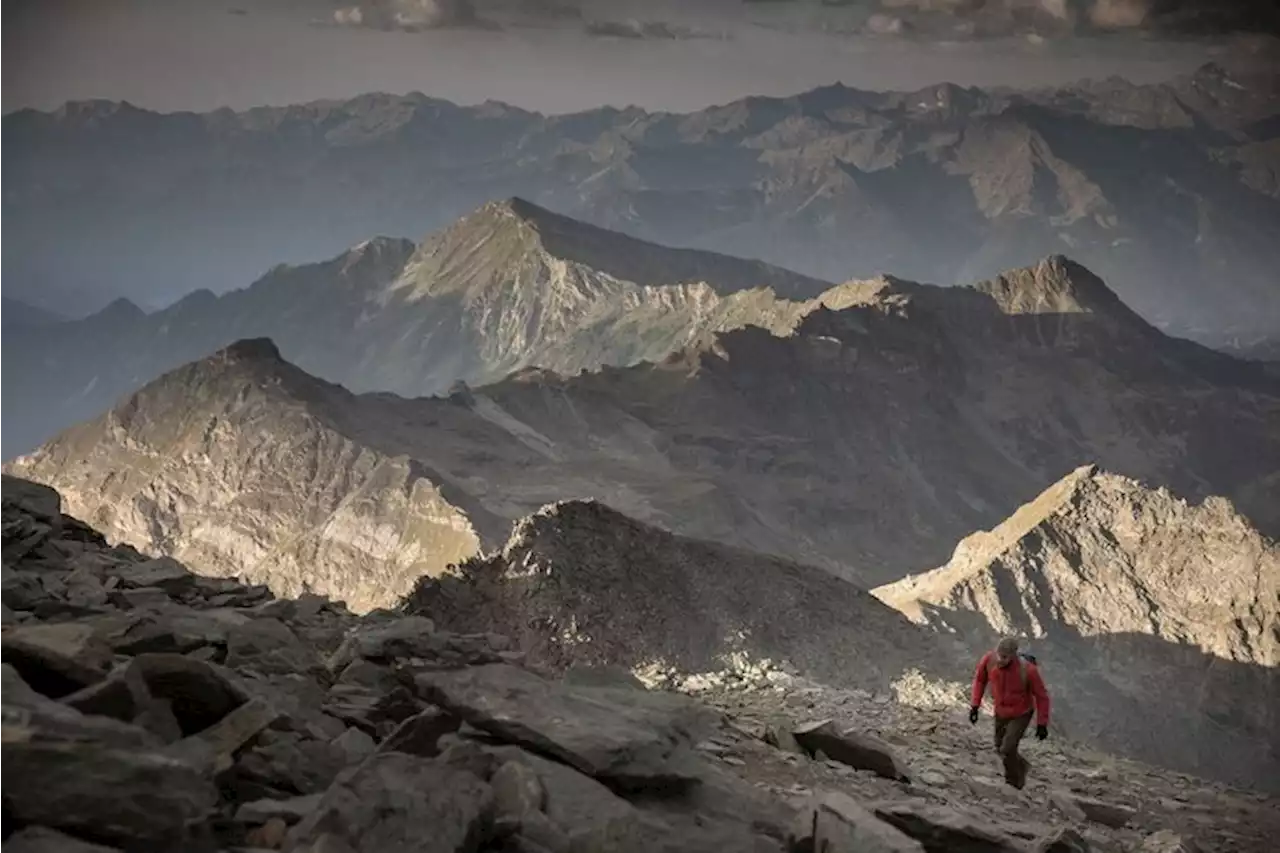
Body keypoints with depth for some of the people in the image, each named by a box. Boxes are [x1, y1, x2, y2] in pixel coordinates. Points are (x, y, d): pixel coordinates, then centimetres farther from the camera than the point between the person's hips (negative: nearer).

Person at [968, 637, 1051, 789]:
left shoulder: (1028, 670, -35)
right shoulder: (989, 659, -26)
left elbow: (1042, 696, -18)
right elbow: (980, 679, -3)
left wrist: (1042, 724, -13)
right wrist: (975, 705, -4)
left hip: (1021, 715, -5)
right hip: (1000, 712, 5)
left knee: (1007, 750, -13)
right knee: (1000, 748, 19)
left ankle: (1014, 784, 13)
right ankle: (1021, 766, 49)